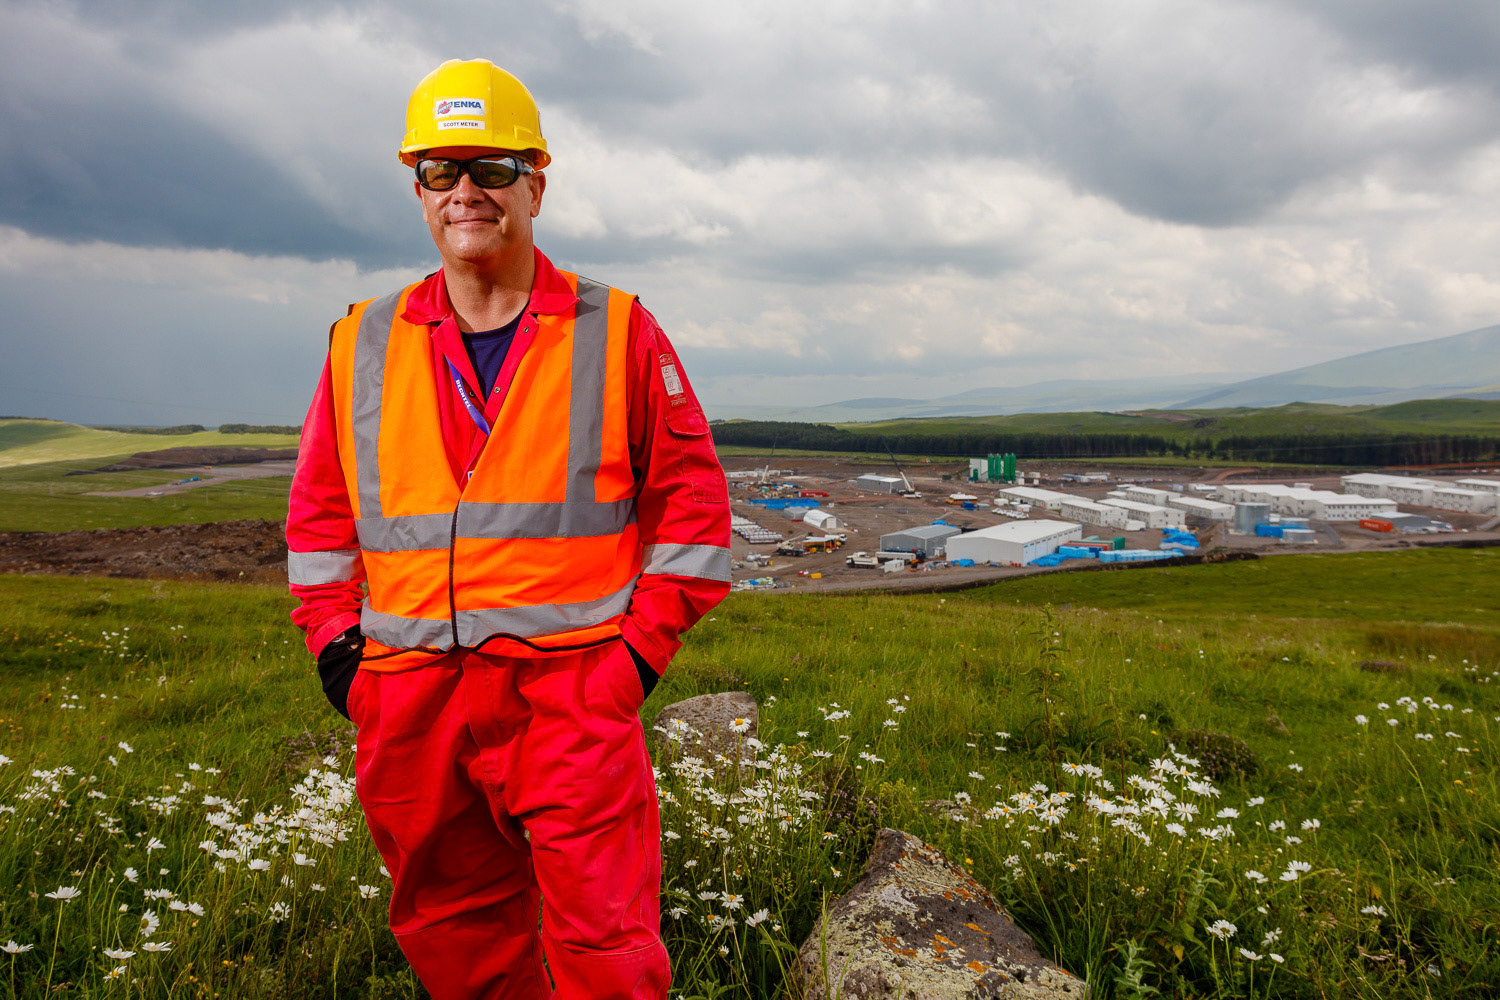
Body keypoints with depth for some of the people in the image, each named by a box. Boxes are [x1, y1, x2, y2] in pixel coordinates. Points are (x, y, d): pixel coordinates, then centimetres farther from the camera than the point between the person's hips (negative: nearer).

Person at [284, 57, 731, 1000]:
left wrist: (647, 639, -2)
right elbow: (320, 507, 18)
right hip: (410, 699, 4)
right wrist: (333, 637, 8)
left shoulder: (617, 332, 1)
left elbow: (691, 493, 3)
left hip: (572, 691, -3)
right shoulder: (364, 345, 9)